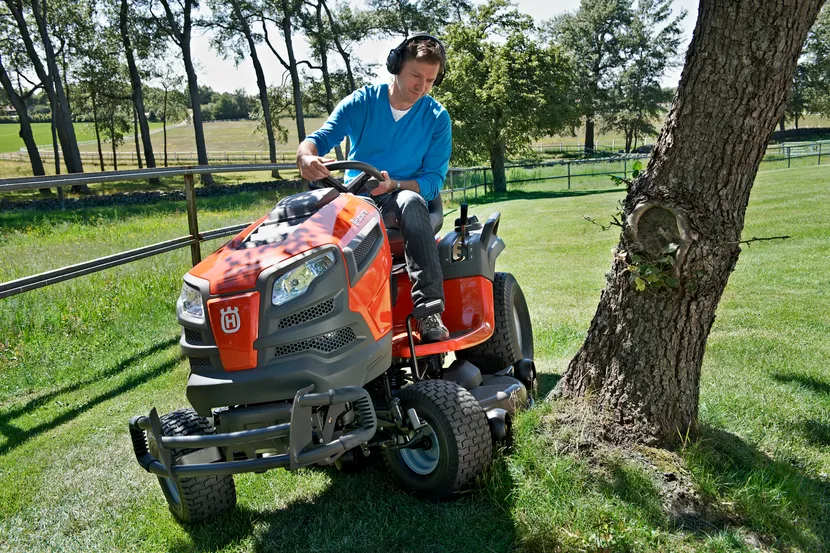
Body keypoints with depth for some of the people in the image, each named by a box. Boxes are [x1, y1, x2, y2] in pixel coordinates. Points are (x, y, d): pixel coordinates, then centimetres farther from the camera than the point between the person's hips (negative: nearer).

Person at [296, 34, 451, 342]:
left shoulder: (437, 118, 2)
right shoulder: (361, 102, 2)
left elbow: (434, 180, -3)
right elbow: (318, 139, -6)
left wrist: (393, 185, -23)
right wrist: (306, 157, -32)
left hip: (403, 196, -1)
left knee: (410, 202, -38)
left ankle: (429, 310, -43)